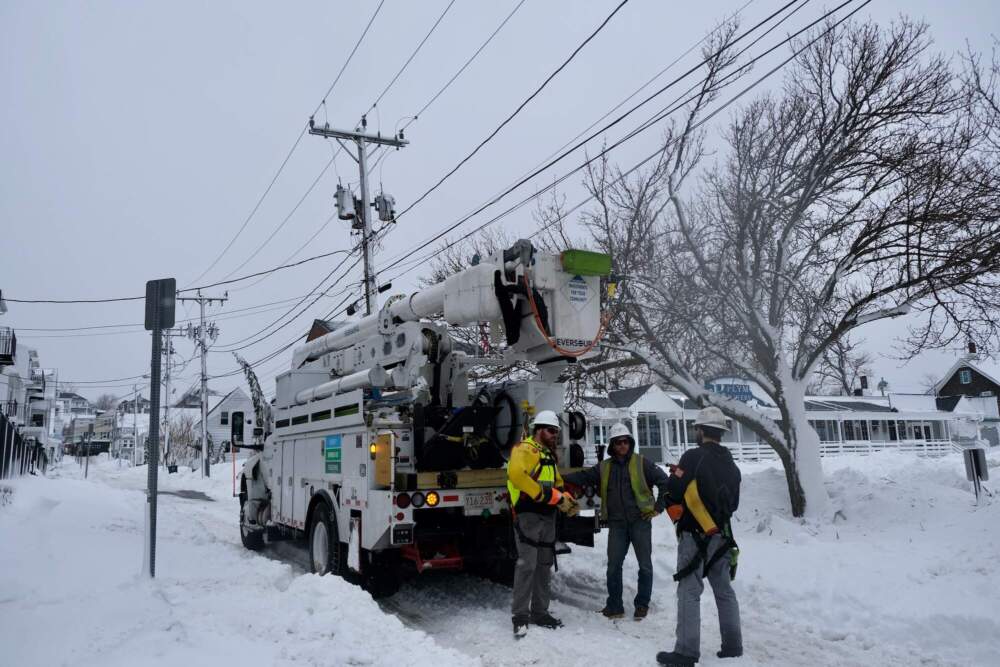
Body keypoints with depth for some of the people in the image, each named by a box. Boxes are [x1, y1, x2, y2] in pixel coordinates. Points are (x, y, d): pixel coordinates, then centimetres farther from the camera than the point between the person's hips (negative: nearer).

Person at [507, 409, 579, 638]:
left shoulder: (549, 456, 21)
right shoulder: (525, 450, -8)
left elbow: (558, 484, 26)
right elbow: (516, 475, -26)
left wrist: (567, 500, 4)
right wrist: (548, 496, -25)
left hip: (547, 516, 9)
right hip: (528, 514, -9)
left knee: (544, 566, 13)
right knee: (527, 564, -11)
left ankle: (539, 611, 22)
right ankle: (520, 615, -3)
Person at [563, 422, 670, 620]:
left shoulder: (641, 463, -1)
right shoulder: (604, 467, 9)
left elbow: (664, 481, -1)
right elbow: (583, 477, 2)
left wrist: (658, 507, -3)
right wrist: (560, 478, -12)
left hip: (640, 521, -2)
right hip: (617, 523, 3)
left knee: (645, 565, 4)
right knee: (613, 565, 3)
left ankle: (642, 605, 19)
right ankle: (614, 606, 15)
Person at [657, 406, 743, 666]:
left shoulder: (694, 457, -14)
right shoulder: (731, 464, 10)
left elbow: (672, 493, -15)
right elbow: (733, 503, 17)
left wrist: (678, 517, 4)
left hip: (694, 535, -7)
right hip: (722, 535, 7)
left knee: (689, 593, -5)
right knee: (724, 590, 15)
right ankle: (732, 645, 21)